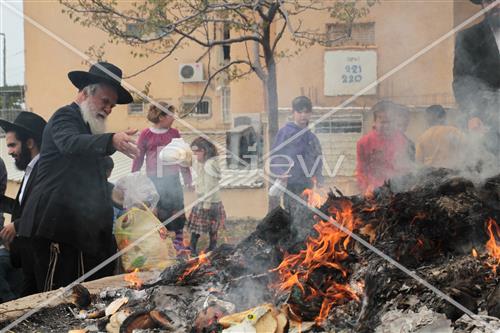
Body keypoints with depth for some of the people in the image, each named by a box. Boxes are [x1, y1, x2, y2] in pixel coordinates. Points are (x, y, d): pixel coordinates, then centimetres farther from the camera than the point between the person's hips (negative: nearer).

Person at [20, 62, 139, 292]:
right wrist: (112, 141, -47)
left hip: (80, 227, 10)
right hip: (58, 225, -10)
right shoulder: (65, 117, -5)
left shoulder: (87, 127, 25)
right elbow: (71, 142, -31)